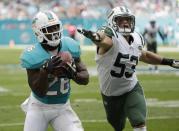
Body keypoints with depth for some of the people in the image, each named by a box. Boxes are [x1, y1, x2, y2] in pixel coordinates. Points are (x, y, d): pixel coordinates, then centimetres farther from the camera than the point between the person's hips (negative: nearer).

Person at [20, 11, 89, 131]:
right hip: (39, 107, -3)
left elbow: (86, 78, -4)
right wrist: (46, 70, -36)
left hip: (62, 108, 3)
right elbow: (39, 92, -20)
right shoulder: (34, 56, -20)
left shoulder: (69, 48, -9)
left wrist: (72, 74, -26)